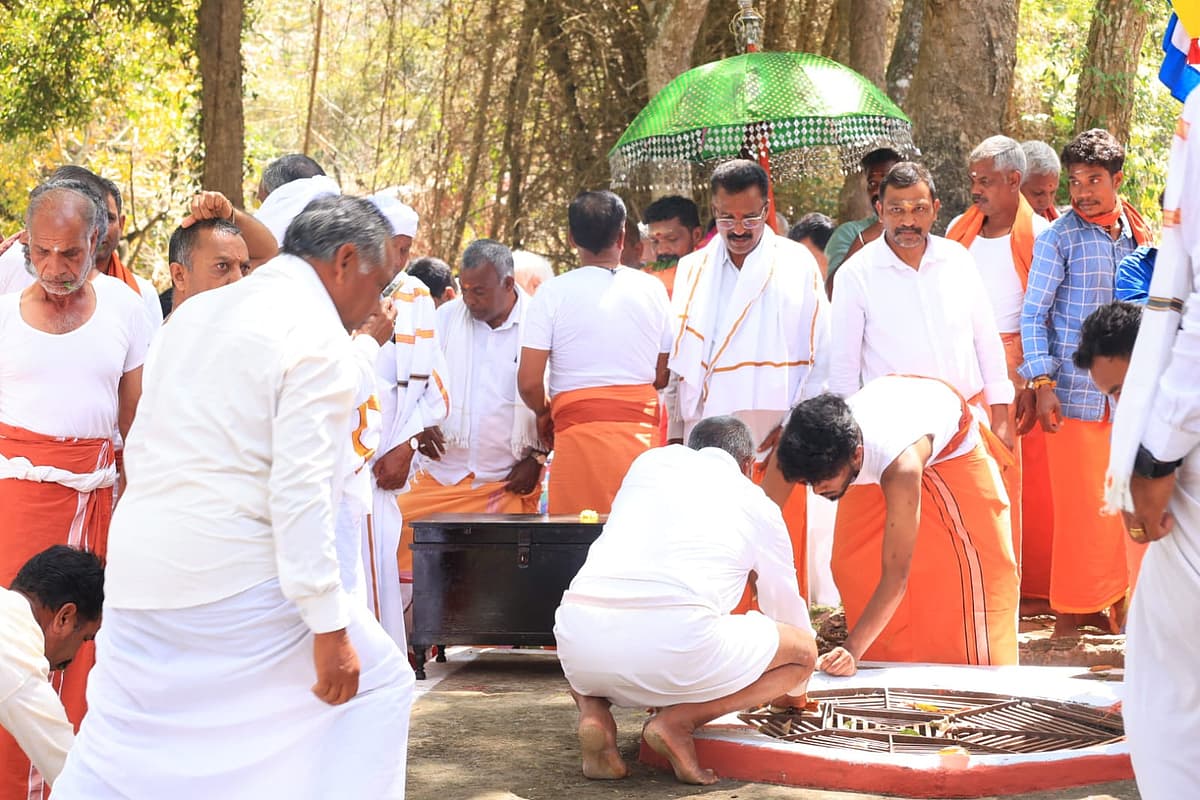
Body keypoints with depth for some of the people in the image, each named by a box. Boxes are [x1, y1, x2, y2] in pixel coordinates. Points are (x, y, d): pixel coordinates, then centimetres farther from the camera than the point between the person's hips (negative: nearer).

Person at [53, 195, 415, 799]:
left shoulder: (194, 314, 16)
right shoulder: (318, 338, -9)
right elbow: (301, 490, -17)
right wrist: (329, 628, -16)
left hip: (136, 568, 7)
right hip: (238, 578, -7)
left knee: (113, 750, 13)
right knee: (376, 687, 7)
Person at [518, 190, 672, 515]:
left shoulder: (553, 293, -3)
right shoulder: (652, 289, 5)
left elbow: (529, 382, -6)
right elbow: (663, 377, 10)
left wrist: (544, 414, 14)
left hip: (579, 430, -2)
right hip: (642, 429, 2)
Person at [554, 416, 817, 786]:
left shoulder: (651, 461, 28)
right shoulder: (759, 505, 21)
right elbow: (785, 603, 34)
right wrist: (794, 692, 54)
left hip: (580, 643, 4)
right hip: (674, 647, -4)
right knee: (803, 648, 18)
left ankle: (593, 711, 7)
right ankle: (677, 721, -2)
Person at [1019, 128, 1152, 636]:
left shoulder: (1138, 235, 10)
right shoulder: (1059, 239, -4)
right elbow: (1033, 316, -4)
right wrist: (1042, 385, -12)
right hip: (1075, 394, -4)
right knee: (1079, 503, -1)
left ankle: (1116, 599, 18)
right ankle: (1073, 609, 10)